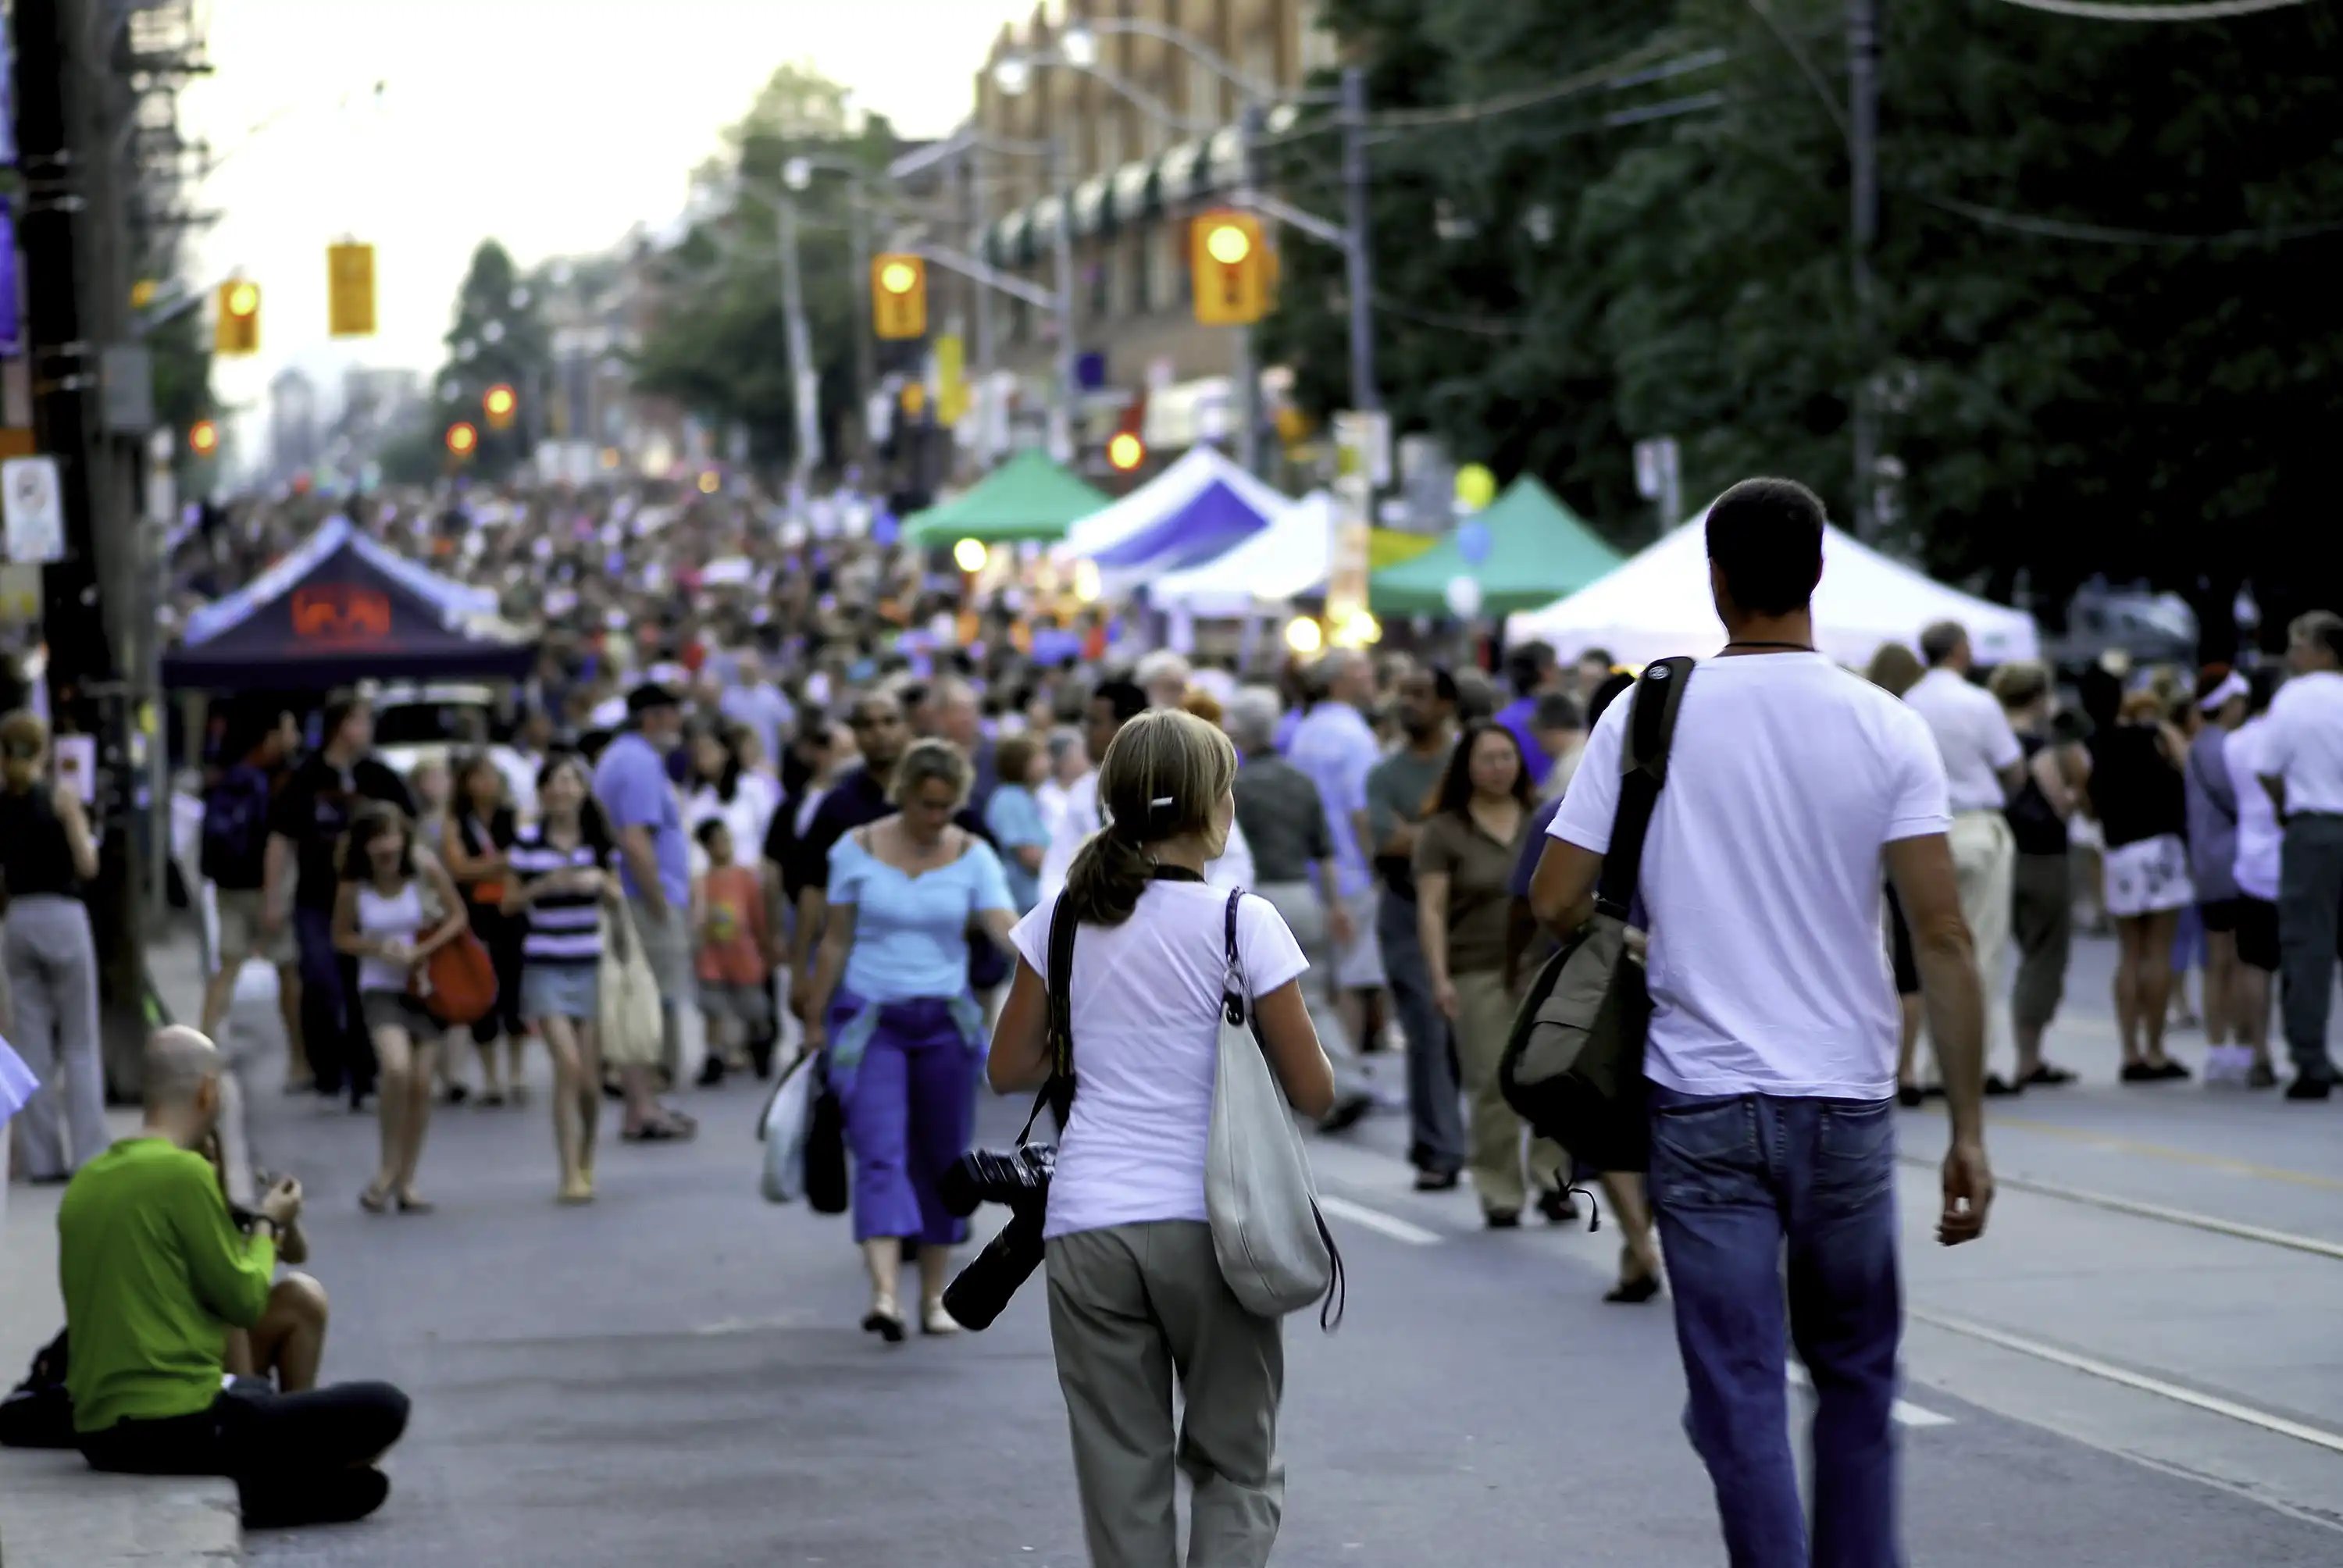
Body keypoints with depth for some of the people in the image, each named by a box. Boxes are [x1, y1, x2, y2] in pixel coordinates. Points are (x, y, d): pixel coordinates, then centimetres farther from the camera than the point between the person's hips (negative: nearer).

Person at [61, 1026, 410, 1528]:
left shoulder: (86, 1182, 10)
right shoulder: (183, 1172, -13)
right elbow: (247, 1300, -8)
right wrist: (268, 1225, 11)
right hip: (177, 1426, -9)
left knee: (259, 1395, 37)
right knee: (383, 1409, -4)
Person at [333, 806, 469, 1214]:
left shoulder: (425, 871, -8)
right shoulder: (354, 886, -8)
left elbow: (457, 917, 0)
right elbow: (341, 936, 5)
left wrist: (420, 951, -14)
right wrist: (377, 949, -14)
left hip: (425, 984, 1)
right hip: (380, 988, -1)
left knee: (420, 1082, -1)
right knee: (397, 1069, -23)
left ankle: (406, 1181, 13)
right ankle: (388, 1169, -5)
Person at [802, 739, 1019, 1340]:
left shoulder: (973, 856, 0)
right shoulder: (857, 850, -2)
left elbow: (1005, 925, -13)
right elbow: (836, 941, 4)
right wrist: (815, 1019, 7)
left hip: (945, 1021, 2)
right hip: (869, 1019, -2)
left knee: (942, 1157, 7)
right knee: (880, 1151, -15)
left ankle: (935, 1296, 18)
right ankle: (884, 1294, -27)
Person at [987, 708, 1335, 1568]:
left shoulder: (1065, 918, 3)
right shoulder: (1242, 923, -7)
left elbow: (1009, 1069, 9)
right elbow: (1312, 1092, -4)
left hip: (1087, 1226, 3)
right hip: (1209, 1224, -2)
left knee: (1123, 1479, 8)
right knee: (1236, 1467, 11)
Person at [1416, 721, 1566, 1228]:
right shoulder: (1443, 831, 5)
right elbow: (1431, 909, 1)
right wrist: (1439, 976, -8)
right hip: (1479, 975, -2)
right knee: (1493, 1086, -5)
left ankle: (1552, 1179, 3)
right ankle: (1499, 1193, 3)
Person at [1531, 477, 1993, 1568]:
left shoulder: (1648, 715, -4)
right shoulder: (1888, 731, -4)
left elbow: (1555, 903, -5)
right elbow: (1942, 939, -8)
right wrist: (1968, 1131, -4)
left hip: (1703, 1108, -1)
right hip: (1846, 1108, 1)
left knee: (1740, 1398, 2)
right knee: (1855, 1374, 18)